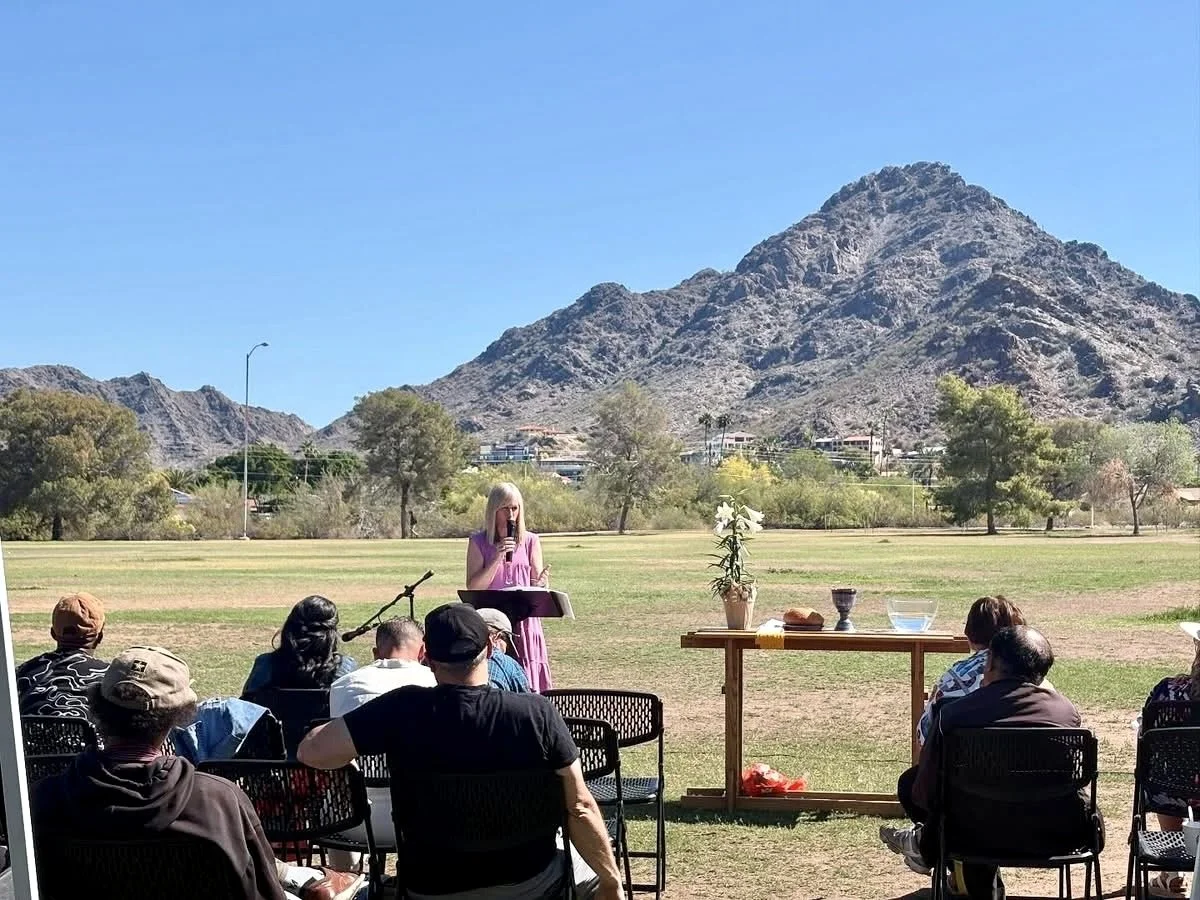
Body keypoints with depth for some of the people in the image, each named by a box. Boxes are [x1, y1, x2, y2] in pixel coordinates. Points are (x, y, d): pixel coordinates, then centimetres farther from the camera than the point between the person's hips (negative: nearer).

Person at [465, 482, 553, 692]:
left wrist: (542, 583, -16)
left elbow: (537, 584, 7)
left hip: (524, 621, 1)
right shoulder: (479, 542, 4)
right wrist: (497, 558, -13)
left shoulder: (530, 541, 8)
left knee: (526, 683, -2)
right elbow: (472, 587, -3)